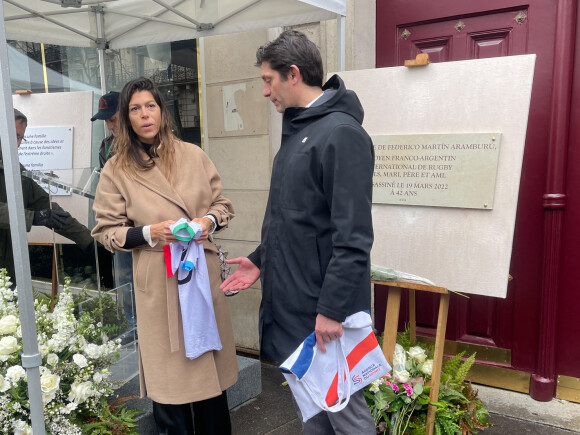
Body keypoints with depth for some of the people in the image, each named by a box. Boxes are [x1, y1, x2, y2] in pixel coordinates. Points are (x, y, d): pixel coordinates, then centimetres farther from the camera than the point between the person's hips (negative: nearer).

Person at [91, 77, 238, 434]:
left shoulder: (193, 155, 3)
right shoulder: (117, 170, 0)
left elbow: (222, 204, 11)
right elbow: (107, 231, 1)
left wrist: (208, 221, -10)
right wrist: (150, 233, -15)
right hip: (157, 281, -2)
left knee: (210, 367, 13)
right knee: (169, 374, 5)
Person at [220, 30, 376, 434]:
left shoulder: (342, 134, -17)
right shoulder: (297, 131, 13)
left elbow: (353, 236, -22)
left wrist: (333, 308, -22)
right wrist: (261, 259, 14)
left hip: (325, 308, -9)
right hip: (292, 301, 9)